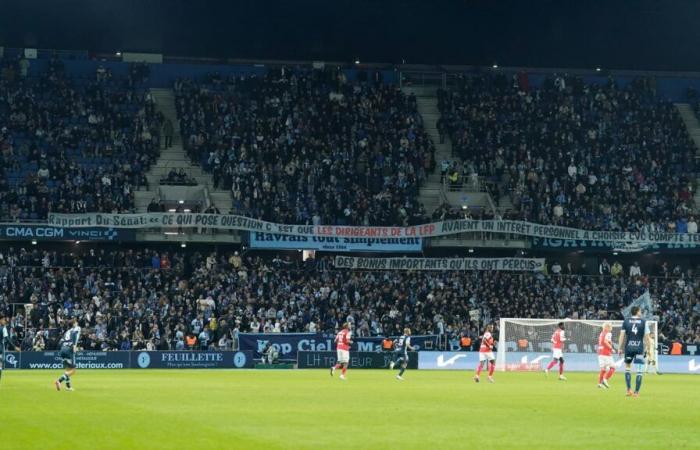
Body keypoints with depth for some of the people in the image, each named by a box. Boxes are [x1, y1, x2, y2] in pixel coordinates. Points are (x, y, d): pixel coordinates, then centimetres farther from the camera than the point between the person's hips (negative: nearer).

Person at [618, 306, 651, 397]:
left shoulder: (626, 321, 5)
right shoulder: (644, 322, 2)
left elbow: (622, 335, 2)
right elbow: (646, 337, 0)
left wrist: (619, 348, 6)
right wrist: (648, 348, 8)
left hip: (628, 347, 2)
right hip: (639, 348, -2)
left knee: (627, 367, 19)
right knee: (639, 371, 2)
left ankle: (629, 390, 12)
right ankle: (636, 392, -3)